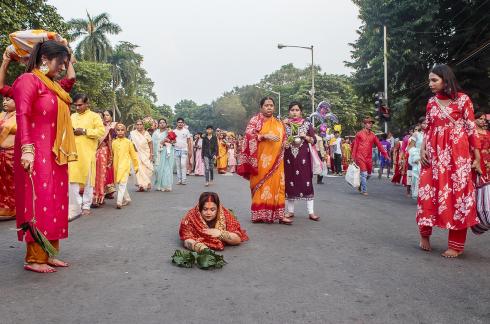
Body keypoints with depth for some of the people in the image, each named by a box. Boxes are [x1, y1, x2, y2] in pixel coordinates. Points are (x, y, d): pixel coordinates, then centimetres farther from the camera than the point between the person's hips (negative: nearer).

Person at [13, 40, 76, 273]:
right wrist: (26, 149, -26)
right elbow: (22, 116, -18)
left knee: (54, 202, 8)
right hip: (37, 153, -9)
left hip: (55, 154, 9)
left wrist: (68, 59, 28)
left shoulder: (52, 85, 17)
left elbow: (70, 80, 39)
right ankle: (34, 259, 0)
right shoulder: (28, 80, -7)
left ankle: (48, 254, 15)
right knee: (38, 202, -7)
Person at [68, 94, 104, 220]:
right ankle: (75, 208, 1)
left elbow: (101, 131, -8)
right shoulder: (73, 116, 19)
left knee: (88, 180, 2)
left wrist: (84, 131, -14)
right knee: (72, 180, -5)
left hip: (87, 153, -4)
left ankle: (86, 206, 13)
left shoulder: (94, 116, 4)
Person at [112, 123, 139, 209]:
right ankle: (127, 199, 25)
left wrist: (136, 166, 10)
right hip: (116, 166, 4)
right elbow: (112, 154, 15)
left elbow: (133, 154, 6)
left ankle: (119, 202, -17)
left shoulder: (128, 142, 0)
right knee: (118, 184, 10)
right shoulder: (114, 142, 8)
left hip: (125, 165, -4)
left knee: (122, 183, -13)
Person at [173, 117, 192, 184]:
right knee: (178, 166, 5)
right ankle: (179, 180, 10)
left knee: (183, 164, -12)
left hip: (184, 150, -3)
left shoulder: (186, 131, 4)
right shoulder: (174, 131, 10)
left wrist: (190, 151, -1)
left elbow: (189, 141, 4)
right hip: (176, 150, 3)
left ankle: (184, 180, -9)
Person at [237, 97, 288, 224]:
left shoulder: (279, 123, 17)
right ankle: (260, 214, 3)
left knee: (276, 185, 0)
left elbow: (283, 139, 24)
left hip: (275, 161, 4)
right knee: (261, 186, -3)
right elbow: (249, 135, -11)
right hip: (260, 160, -4)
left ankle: (278, 214, 0)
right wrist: (265, 136, -21)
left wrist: (286, 144, 2)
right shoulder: (255, 120, 3)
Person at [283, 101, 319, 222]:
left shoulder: (307, 124, 5)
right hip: (289, 157, 1)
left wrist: (305, 137, -13)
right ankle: (290, 211, 11)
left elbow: (314, 140, 4)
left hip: (303, 157, -1)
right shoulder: (284, 124, 8)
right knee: (289, 182, 2)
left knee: (306, 181, -4)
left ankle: (311, 212, -1)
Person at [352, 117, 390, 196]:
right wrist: (353, 157, -5)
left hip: (369, 158, 5)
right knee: (364, 174, -9)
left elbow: (379, 145, 9)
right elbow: (355, 146, -2)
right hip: (360, 157, -5)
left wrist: (386, 155, 5)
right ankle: (364, 190, 2)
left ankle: (361, 186, 34)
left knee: (368, 174, 12)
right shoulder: (359, 134, -2)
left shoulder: (373, 135, 9)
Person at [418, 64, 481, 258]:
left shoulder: (462, 99, -1)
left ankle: (456, 244, 7)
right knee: (429, 192, 1)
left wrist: (477, 157, -4)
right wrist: (422, 150, -1)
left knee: (458, 194, -1)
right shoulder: (431, 102, 11)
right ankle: (425, 234, 20)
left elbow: (471, 129, -2)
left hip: (457, 154, -3)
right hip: (434, 154, 4)